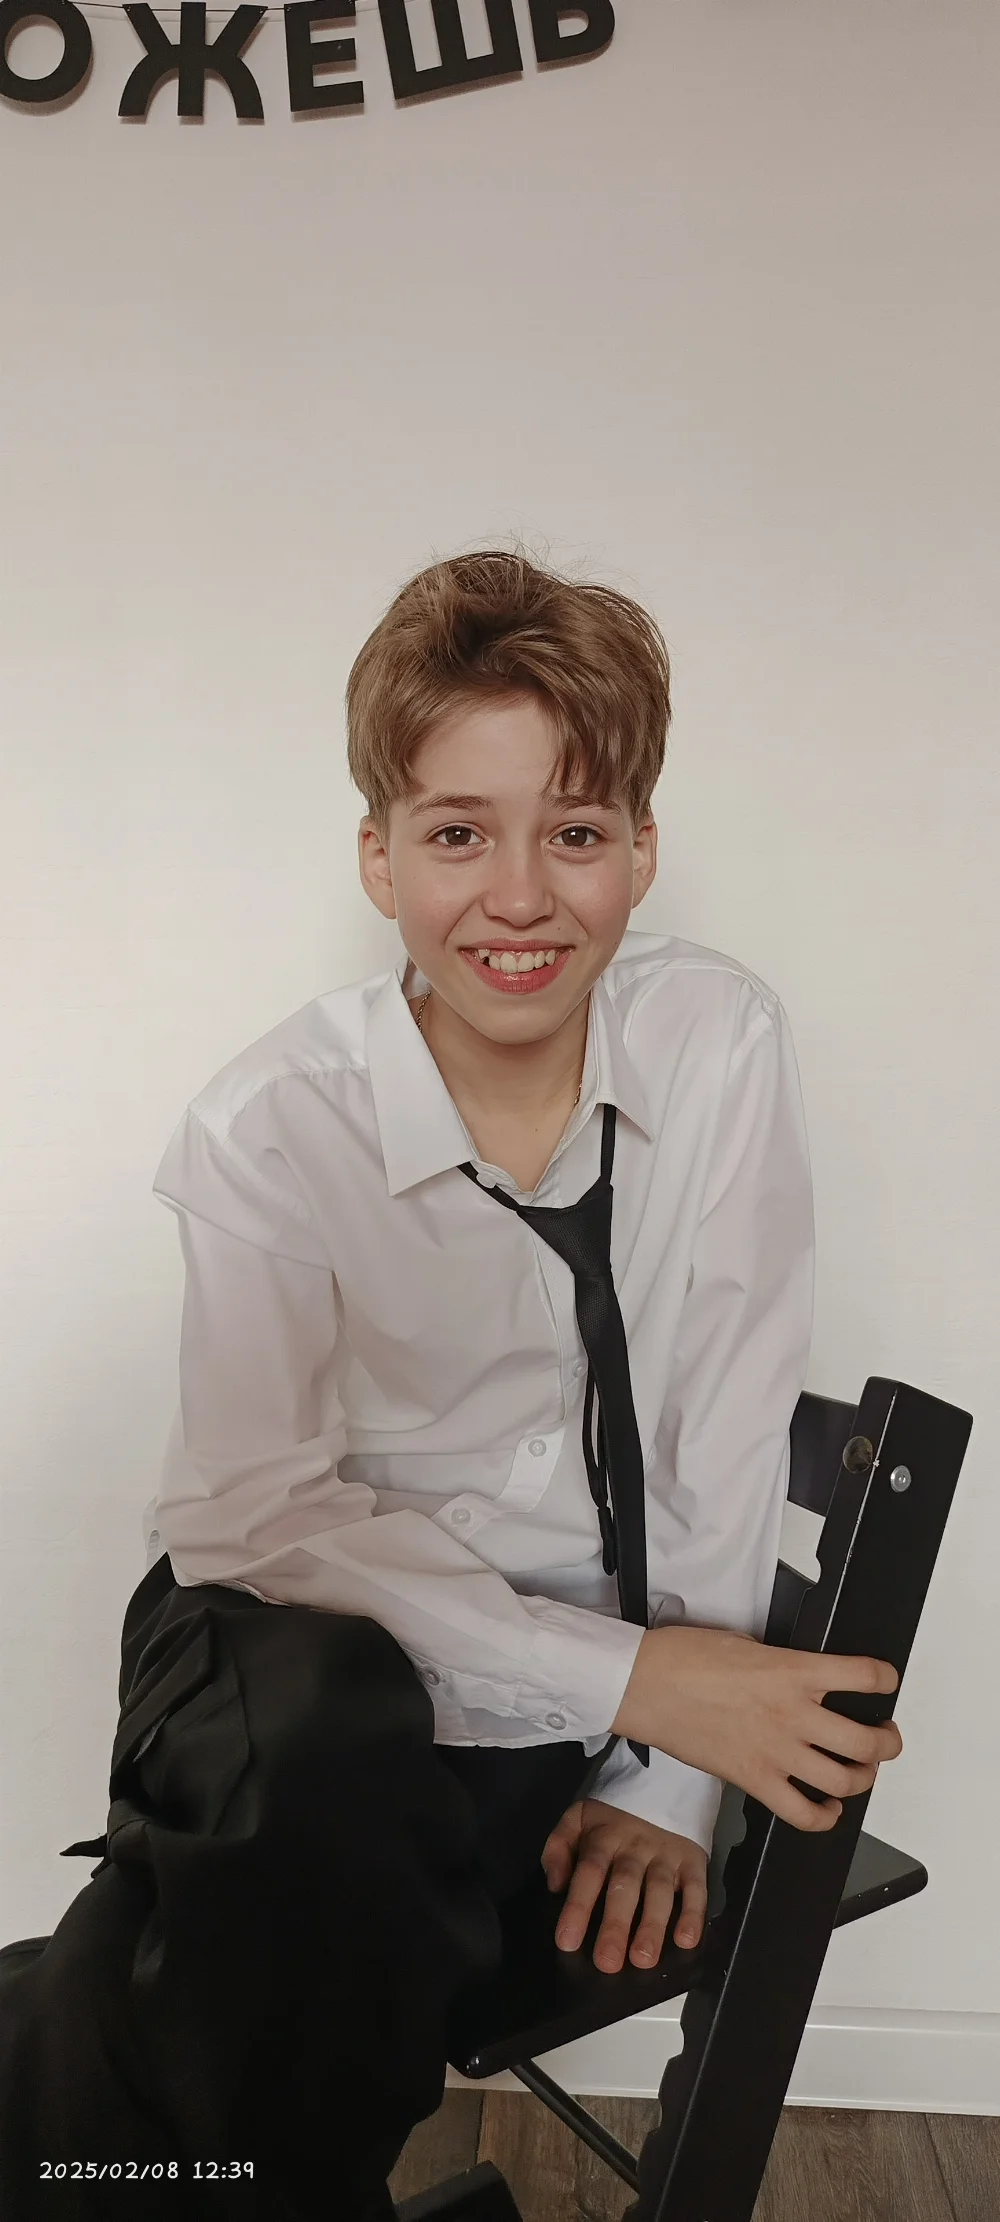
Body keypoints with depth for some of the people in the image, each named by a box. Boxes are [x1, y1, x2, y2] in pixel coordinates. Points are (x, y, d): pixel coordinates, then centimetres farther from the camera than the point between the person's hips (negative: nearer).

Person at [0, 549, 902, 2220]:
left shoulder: (721, 1044, -8)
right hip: (305, 1638, -1)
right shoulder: (273, 1126, -13)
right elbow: (250, 1510, -14)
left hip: (562, 1690, 2)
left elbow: (730, 1422, -3)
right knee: (315, 1769, -35)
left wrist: (666, 1778, -5)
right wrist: (630, 1675, -18)